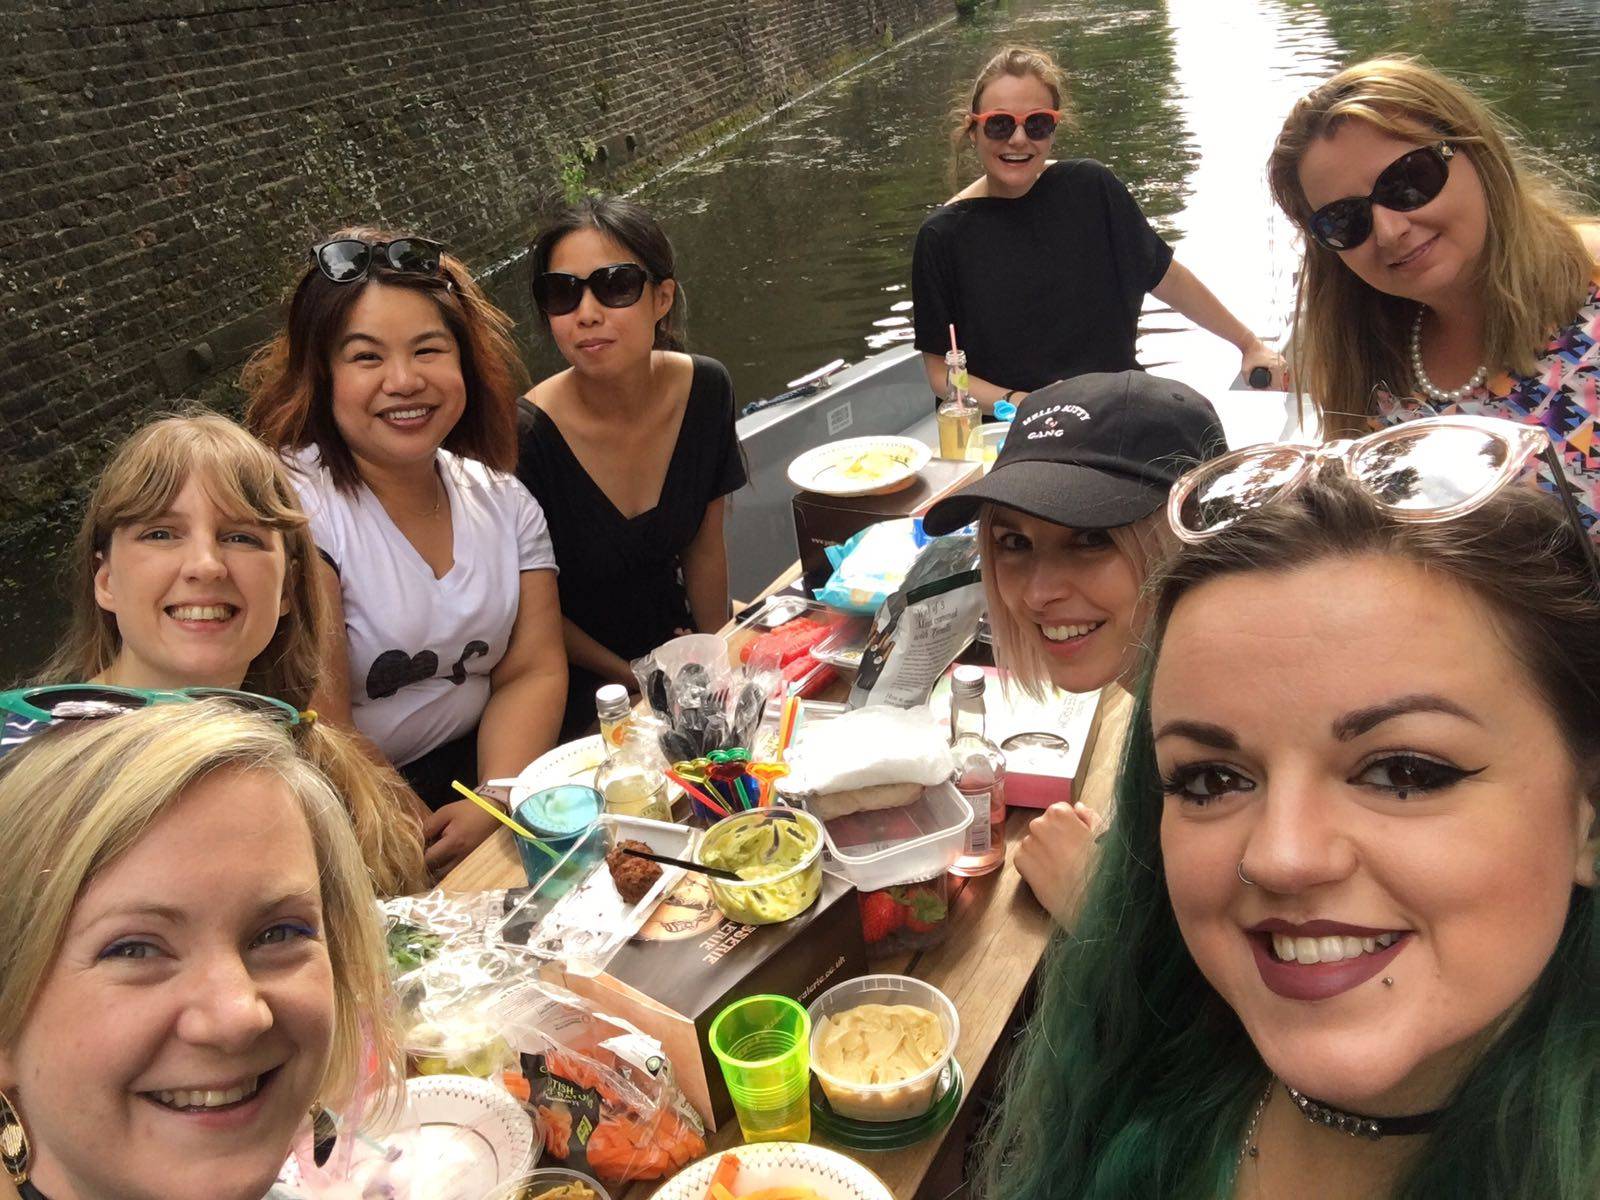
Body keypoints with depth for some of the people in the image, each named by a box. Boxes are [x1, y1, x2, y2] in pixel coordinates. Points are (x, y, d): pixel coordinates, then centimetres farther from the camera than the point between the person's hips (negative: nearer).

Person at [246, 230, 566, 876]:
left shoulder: (505, 501, 6)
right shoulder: (295, 506, -14)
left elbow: (530, 672, 1)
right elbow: (317, 733, -19)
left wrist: (495, 802, -15)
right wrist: (404, 852, -25)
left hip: (471, 768, 6)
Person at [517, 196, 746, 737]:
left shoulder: (705, 389, -9)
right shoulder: (527, 437, -24)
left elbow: (704, 545, 4)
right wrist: (632, 678, -8)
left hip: (673, 645, 5)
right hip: (578, 688, -5)